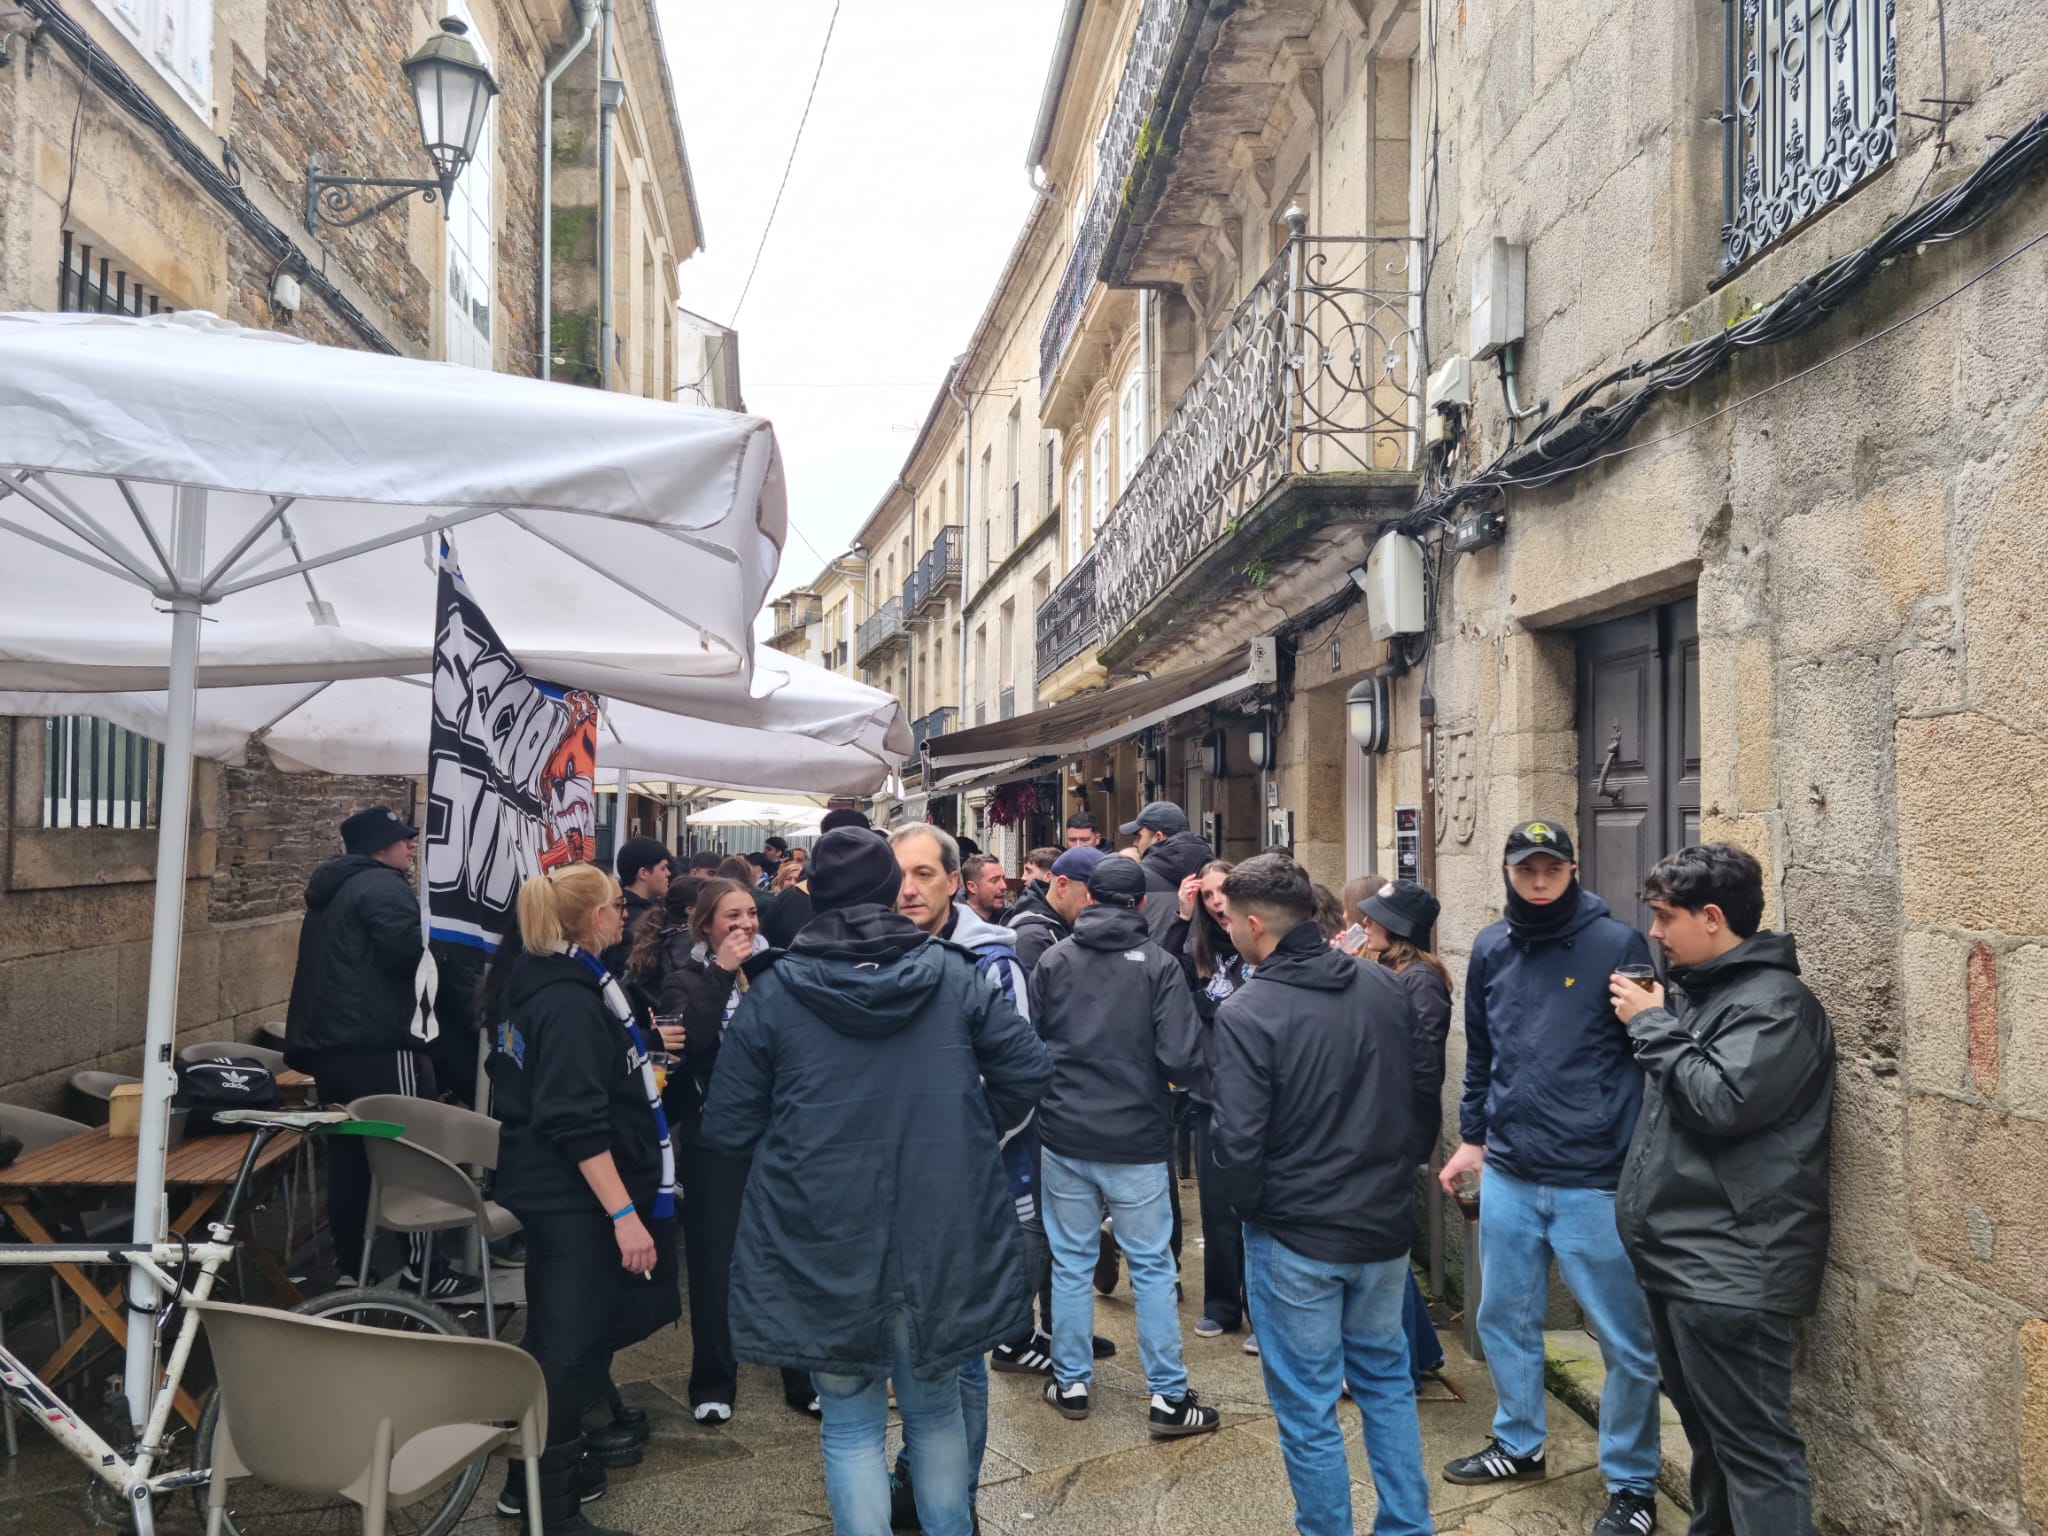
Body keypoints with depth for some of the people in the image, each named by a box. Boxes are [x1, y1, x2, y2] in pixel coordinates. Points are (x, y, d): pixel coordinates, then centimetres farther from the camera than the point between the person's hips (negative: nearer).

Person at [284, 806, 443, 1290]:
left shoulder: (333, 889, 21)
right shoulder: (383, 885, -11)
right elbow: (405, 946, -25)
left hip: (328, 1040, 10)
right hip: (378, 1042, -10)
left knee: (348, 1151, 12)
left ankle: (348, 1266, 16)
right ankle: (418, 1263, -1)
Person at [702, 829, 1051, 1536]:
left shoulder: (775, 989, -6)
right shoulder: (954, 974, -3)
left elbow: (727, 1125, -4)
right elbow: (1028, 1070, -3)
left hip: (824, 1245, -1)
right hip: (941, 1236, 2)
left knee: (851, 1423, 13)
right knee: (936, 1407, 21)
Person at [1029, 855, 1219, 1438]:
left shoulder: (1052, 960, -2)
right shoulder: (1159, 964, -9)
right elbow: (1182, 1058, -16)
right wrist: (1197, 1082, 6)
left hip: (1064, 1137, 2)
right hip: (1137, 1140, -2)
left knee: (1071, 1263, 13)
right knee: (1152, 1267, 8)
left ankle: (1071, 1383, 24)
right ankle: (1169, 1397, 13)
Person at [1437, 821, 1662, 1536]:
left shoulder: (1616, 944, -9)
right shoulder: (1490, 949, 6)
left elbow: (1650, 1056, -7)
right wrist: (1472, 1138, 17)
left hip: (1596, 1181, -5)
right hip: (1508, 1175, 5)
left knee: (1625, 1341, 6)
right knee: (1504, 1319, 17)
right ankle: (1518, 1444, 38)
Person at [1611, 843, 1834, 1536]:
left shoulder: (1776, 1002, -14)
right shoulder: (1697, 988, 14)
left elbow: (1722, 1103, -25)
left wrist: (1653, 1025, -13)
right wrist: (1650, 1022, 8)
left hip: (1726, 1267, -9)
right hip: (1679, 1256, 10)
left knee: (1753, 1446, -4)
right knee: (1706, 1429, 21)